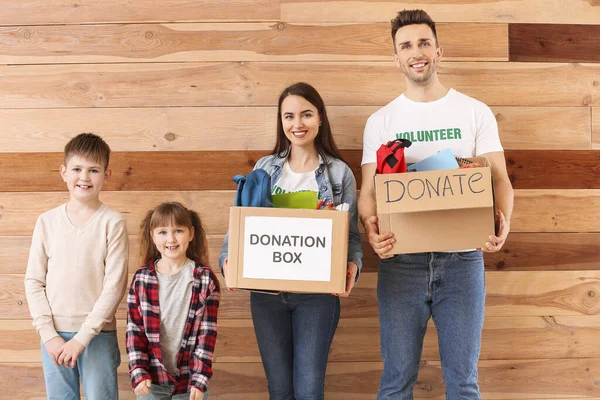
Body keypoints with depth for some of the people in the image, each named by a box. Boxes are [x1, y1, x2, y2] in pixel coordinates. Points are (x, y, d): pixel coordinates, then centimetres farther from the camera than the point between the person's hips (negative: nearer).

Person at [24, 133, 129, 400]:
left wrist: (83, 337, -12)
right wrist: (48, 334, -5)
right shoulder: (47, 222, 2)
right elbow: (33, 281, 3)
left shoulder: (112, 222, -7)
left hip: (99, 335, -2)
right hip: (54, 334, 3)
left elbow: (115, 285, -9)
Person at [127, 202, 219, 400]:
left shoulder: (205, 279, -5)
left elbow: (207, 333, -6)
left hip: (190, 378, -1)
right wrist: (138, 373, -7)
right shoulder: (142, 279, 0)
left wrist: (199, 379, -11)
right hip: (152, 378, 1)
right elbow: (135, 329, 1)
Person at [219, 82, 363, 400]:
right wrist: (228, 258, -12)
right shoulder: (265, 168, 6)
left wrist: (353, 264, -19)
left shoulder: (339, 173, 1)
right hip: (266, 291, 2)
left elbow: (351, 232, 1)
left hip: (317, 293, -2)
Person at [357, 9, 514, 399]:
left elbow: (499, 178, 2)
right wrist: (371, 225, -20)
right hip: (401, 260, 1)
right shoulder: (381, 121, 7)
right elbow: (369, 189, 3)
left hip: (462, 257, 0)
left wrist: (503, 220, -20)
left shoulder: (475, 112, 5)